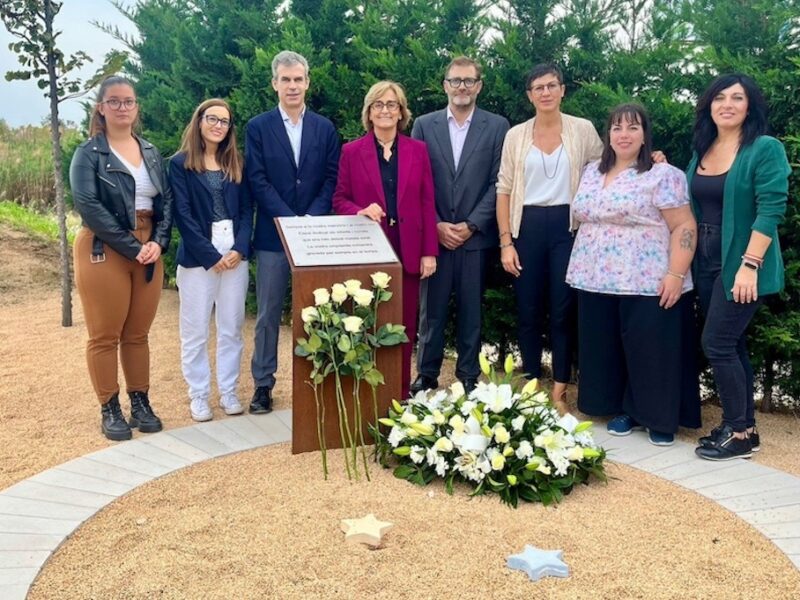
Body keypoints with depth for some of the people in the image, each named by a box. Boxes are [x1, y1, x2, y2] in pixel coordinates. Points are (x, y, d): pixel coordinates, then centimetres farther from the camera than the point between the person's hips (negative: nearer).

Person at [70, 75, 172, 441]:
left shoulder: (151, 152, 12)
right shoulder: (88, 153, -3)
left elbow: (167, 200, 8)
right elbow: (88, 206, -14)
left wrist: (158, 242, -9)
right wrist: (132, 247, -18)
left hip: (149, 251, 4)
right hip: (104, 251, -4)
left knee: (138, 334, 11)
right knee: (105, 336, 2)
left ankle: (140, 403, 21)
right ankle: (110, 410, 12)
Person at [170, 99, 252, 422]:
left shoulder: (236, 163, 12)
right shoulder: (180, 164, 0)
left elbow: (247, 209, 8)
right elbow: (182, 214, -7)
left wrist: (239, 248, -7)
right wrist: (210, 255, -12)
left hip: (235, 253, 3)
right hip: (198, 256, -3)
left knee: (231, 328, 7)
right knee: (195, 330, 2)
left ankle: (228, 391, 18)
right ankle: (198, 394, 14)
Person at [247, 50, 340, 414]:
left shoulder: (325, 128, 8)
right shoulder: (258, 127, 2)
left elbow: (332, 179, 3)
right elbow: (257, 181, -5)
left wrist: (311, 218, -11)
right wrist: (290, 219, -13)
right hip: (273, 234, -1)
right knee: (268, 313, 4)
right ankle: (263, 384, 14)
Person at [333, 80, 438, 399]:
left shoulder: (418, 150, 7)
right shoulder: (351, 151, 3)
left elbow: (427, 203, 5)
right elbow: (339, 199, 6)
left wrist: (429, 251, -1)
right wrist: (361, 212, -16)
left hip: (408, 251, 1)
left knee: (405, 325, 6)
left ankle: (401, 393, 17)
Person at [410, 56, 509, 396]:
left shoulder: (497, 127, 4)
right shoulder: (424, 125, 7)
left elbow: (498, 184, -1)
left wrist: (471, 225, -9)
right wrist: (436, 225, -7)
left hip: (475, 236, -1)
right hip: (432, 235, 1)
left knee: (471, 310, 7)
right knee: (431, 309, 6)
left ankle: (468, 375, 19)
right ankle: (426, 373, 18)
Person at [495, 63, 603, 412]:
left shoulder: (583, 130, 1)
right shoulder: (516, 135, 4)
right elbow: (504, 190, 2)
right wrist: (505, 241, -4)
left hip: (567, 226, -1)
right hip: (527, 227, 1)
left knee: (563, 310, 2)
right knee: (528, 310, 7)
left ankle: (559, 390, 14)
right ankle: (531, 384, 21)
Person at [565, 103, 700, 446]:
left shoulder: (662, 175, -6)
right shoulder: (592, 173, 13)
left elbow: (684, 227, -10)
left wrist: (676, 274, -19)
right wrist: (582, 266, 15)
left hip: (648, 284, -6)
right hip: (597, 282, 6)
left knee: (652, 352, -1)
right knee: (608, 350, 11)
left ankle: (661, 419, 14)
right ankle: (628, 410, 25)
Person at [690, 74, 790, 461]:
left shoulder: (765, 149, -9)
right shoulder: (701, 152, 10)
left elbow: (771, 211, -17)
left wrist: (750, 265, -22)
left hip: (741, 263, -7)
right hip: (707, 262, 7)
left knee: (717, 344, -8)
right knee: (731, 345, 12)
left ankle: (739, 434, 6)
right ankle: (743, 426, 23)